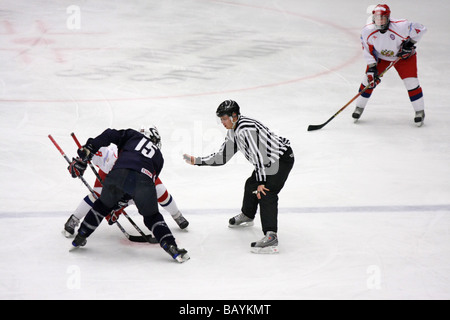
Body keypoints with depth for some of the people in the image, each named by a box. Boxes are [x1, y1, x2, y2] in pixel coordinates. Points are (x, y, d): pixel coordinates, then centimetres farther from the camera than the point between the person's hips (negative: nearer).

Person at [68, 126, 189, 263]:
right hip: (144, 178, 0)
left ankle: (79, 238, 34)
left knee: (104, 204, 27)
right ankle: (171, 246, 4)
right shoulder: (158, 156, 35)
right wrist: (119, 201, 41)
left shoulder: (133, 135, 30)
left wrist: (87, 150, 10)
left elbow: (110, 135, 13)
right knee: (152, 217, 22)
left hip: (118, 173, 0)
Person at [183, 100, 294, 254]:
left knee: (266, 194, -22)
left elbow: (258, 155, -29)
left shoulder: (246, 129, -25)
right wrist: (196, 160, 10)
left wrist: (261, 182, -28)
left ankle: (271, 237, -31)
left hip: (282, 159, -11)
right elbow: (222, 157, 14)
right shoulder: (233, 131, 9)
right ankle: (247, 216, 53)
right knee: (251, 185, 25)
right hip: (269, 161, 11)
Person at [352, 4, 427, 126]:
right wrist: (372, 67, -18)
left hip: (403, 55, -2)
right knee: (369, 78, -4)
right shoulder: (367, 31, -26)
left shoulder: (400, 26, -35)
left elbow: (420, 29, -22)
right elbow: (367, 50, -13)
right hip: (380, 56, 2)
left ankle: (420, 112, 6)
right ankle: (359, 107, 16)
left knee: (411, 82, -10)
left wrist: (410, 43, -24)